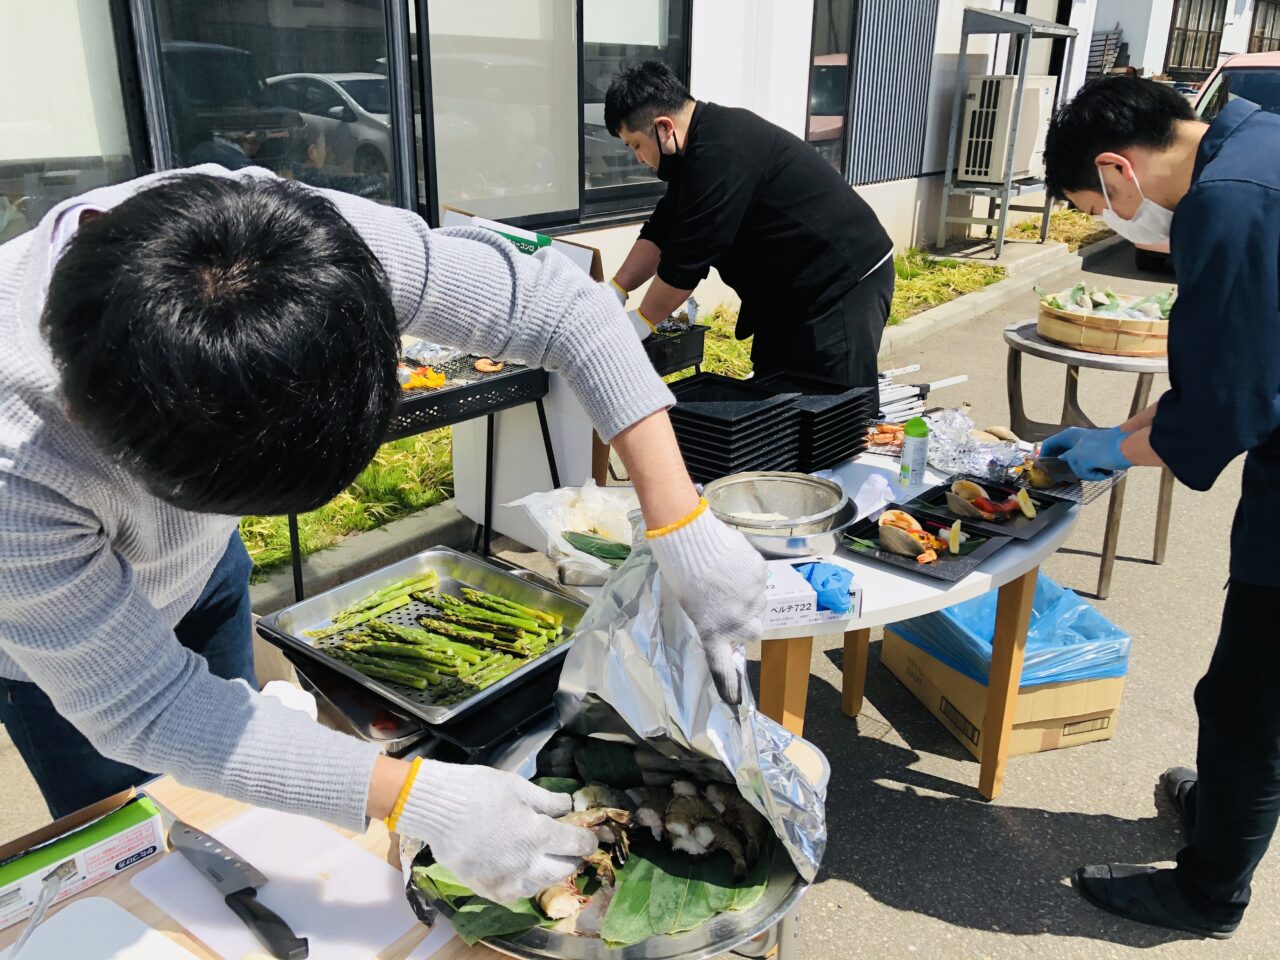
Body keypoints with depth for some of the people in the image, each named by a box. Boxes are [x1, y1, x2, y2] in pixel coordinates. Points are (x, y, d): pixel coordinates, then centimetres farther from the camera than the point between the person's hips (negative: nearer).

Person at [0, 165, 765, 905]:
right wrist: (418, 800, -41)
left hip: (200, 568, 3)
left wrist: (681, 523, -37)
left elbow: (562, 305, -30)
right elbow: (142, 706, -34)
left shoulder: (309, 238, -38)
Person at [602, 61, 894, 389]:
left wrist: (638, 324, -11)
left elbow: (686, 258, -23)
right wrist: (614, 293, 5)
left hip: (845, 282, -10)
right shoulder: (702, 142, 8)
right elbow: (662, 231, 12)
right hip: (802, 288, 11)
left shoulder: (720, 153, -26)